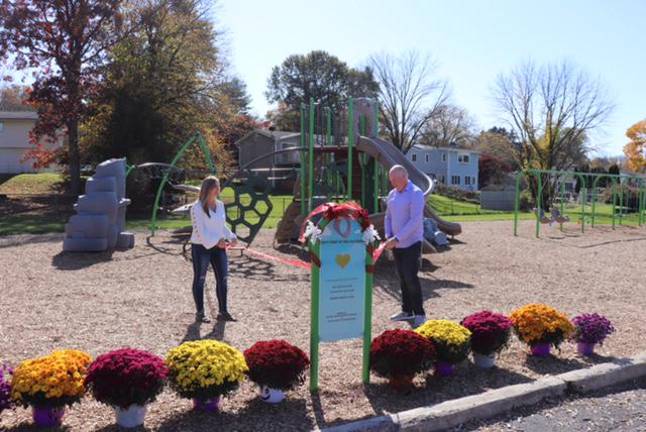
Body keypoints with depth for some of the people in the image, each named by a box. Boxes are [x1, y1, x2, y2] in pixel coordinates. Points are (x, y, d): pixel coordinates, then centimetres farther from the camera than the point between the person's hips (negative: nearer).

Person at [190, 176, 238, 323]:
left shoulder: (220, 205, 9)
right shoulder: (197, 207, -12)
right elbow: (199, 230, -17)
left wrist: (231, 237, 0)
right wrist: (215, 242, -23)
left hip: (218, 246, 6)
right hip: (201, 246, -6)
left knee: (222, 278, 4)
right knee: (200, 279, 4)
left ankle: (223, 312, 13)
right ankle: (200, 313, 13)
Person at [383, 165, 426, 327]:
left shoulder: (416, 193, -12)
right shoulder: (392, 194, 10)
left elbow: (415, 221, -20)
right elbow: (388, 217, 16)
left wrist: (396, 239, -23)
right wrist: (388, 236, -1)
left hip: (411, 243, -7)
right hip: (397, 244, 7)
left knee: (411, 278, -8)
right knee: (402, 278, 11)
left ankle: (419, 314, 2)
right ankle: (407, 311, 20)